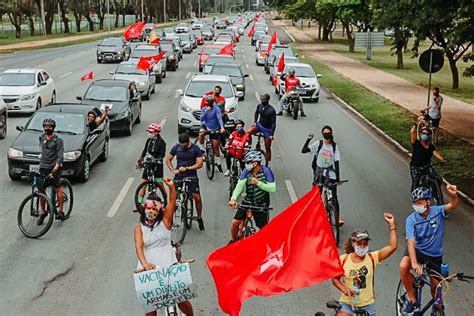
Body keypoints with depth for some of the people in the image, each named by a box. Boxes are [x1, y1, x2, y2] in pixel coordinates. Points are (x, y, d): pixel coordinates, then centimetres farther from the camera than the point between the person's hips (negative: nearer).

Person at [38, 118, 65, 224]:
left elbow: (60, 157, -15)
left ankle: (60, 211, 6)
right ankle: (42, 212, 12)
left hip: (54, 168, -5)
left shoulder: (58, 140, -8)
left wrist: (54, 170, -25)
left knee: (58, 189, -2)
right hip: (43, 168, 5)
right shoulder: (41, 137, 10)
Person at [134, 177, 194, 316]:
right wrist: (144, 263, -31)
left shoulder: (164, 221, 2)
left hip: (168, 265, 0)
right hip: (148, 268, 1)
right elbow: (139, 247, -12)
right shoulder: (139, 227, 1)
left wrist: (171, 187, -29)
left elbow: (172, 204, -12)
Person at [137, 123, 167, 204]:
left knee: (160, 185, 0)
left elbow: (162, 154, -17)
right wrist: (140, 159, -8)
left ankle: (166, 201, 16)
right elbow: (144, 151, 7)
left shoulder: (161, 142, -10)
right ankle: (140, 203, 9)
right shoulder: (149, 140, 7)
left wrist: (155, 159, -31)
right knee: (143, 185, 3)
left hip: (157, 165, -5)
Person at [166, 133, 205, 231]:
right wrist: (173, 170, -5)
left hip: (191, 175, -2)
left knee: (197, 198, -7)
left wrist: (186, 168, -16)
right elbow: (168, 159, 9)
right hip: (179, 175, 2)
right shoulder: (176, 147, 0)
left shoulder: (195, 149, -6)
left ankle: (199, 218, 12)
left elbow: (199, 164, -9)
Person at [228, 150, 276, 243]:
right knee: (235, 223, -1)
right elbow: (240, 185, -16)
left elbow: (272, 188, -21)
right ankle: (233, 241, 26)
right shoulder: (247, 171, -8)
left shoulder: (266, 171, -16)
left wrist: (258, 183, -30)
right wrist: (233, 199, -30)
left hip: (261, 205, -3)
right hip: (247, 202, 3)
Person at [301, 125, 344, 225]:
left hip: (330, 172, 0)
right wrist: (308, 139, -27)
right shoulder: (318, 144, -6)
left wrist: (338, 177, -1)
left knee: (334, 196, -4)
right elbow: (303, 150, -15)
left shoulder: (334, 146, -1)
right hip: (319, 172, 0)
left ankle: (338, 217, 3)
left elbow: (336, 162, 1)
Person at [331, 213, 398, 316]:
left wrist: (391, 225, -21)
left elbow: (393, 246, -17)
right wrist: (345, 290, -15)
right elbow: (335, 278, 2)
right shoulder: (343, 260, -8)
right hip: (347, 303, -1)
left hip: (367, 304, 1)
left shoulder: (372, 257, -8)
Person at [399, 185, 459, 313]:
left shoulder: (437, 211, -15)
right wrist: (414, 263, -40)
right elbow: (411, 241, -28)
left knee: (435, 287, 9)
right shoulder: (411, 219, -18)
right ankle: (412, 299, -11)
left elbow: (453, 204, -33)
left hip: (435, 255, 1)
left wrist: (453, 195, -58)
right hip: (418, 250, -1)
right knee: (403, 267, -31)